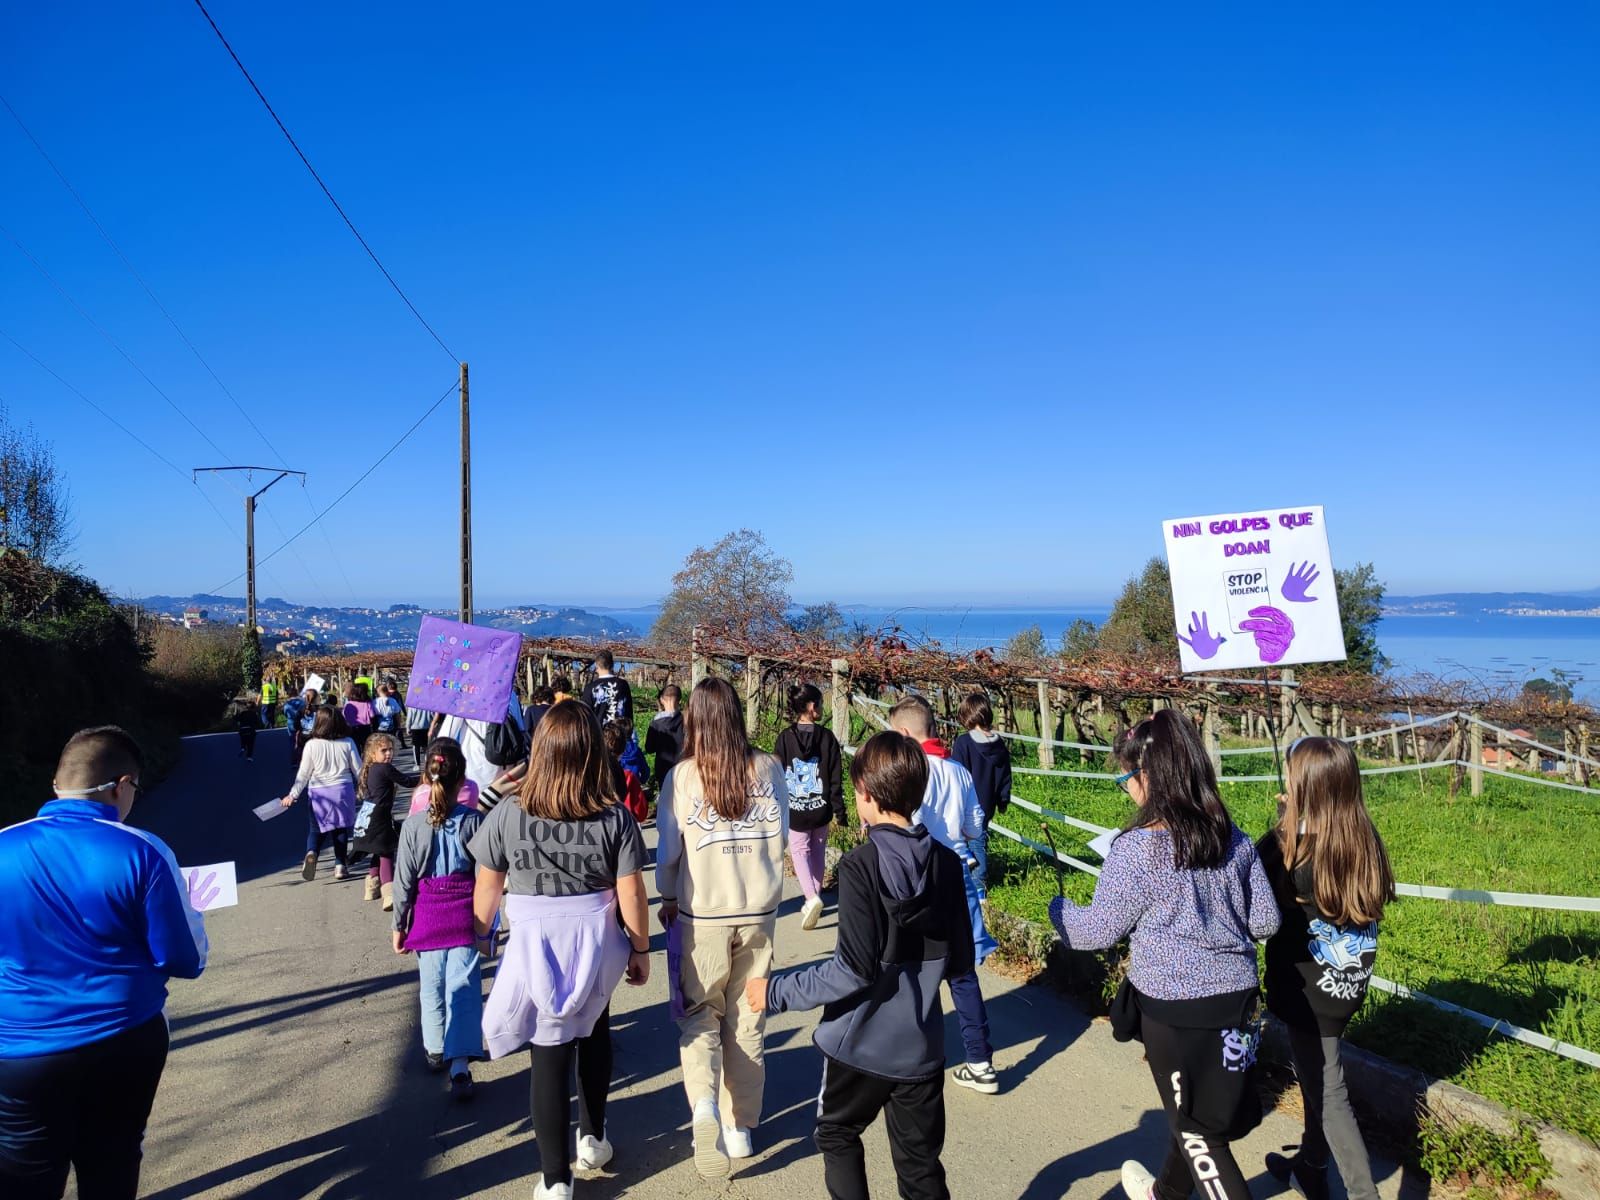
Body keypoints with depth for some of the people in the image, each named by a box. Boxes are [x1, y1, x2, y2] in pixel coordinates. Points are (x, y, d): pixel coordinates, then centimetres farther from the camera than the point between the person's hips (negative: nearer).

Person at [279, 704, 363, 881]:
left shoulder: (312, 745, -8)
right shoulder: (348, 743, -5)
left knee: (317, 829, 11)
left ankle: (311, 853, -17)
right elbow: (358, 770, 3)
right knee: (341, 829, 13)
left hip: (319, 794, -1)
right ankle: (340, 865, 13)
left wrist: (293, 795, 9)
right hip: (343, 791, 1)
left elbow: (304, 774, -2)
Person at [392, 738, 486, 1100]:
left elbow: (404, 880, -3)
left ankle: (436, 1049, 35)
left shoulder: (414, 824, -9)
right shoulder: (474, 820, -10)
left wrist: (399, 925, 9)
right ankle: (460, 1066, -8)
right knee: (463, 987, 1)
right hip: (464, 916, -1)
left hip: (427, 916, 1)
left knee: (432, 985, 19)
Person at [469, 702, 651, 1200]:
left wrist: (478, 938, 17)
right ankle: (593, 1137, 43)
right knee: (593, 1034, 27)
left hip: (534, 947, -1)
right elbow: (632, 894, -10)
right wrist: (640, 950, 6)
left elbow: (487, 889, -2)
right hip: (597, 945, 1)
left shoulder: (508, 815, -12)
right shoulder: (615, 818, -14)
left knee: (548, 1056, 12)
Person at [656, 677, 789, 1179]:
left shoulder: (682, 775, -11)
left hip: (702, 912, -2)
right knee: (746, 1019, 15)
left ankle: (704, 1105, -8)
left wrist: (668, 900, 13)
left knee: (700, 1014, 14)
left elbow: (667, 849, -4)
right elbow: (779, 836, 1)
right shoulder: (766, 767, -7)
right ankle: (741, 1126, 24)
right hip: (759, 910, 2)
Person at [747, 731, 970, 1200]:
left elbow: (854, 970, -22)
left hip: (861, 1043, -4)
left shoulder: (861, 866, -20)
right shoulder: (946, 863, -4)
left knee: (838, 1135, 23)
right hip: (922, 1046, 4)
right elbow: (959, 962, 3)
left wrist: (777, 993, -12)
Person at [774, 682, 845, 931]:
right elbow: (836, 778, -5)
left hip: (794, 810, -1)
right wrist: (839, 810, 4)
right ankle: (815, 895, 28)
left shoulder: (785, 738, -9)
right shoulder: (827, 737, -9)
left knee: (799, 851, 9)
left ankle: (811, 897, -12)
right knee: (818, 852, 19)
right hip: (821, 808, 1)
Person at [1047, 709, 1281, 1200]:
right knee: (1200, 1109, 27)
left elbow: (1098, 931, -11)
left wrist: (1057, 909, 7)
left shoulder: (1137, 848, -22)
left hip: (1175, 1008, -7)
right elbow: (1265, 921, 5)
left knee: (1196, 1128, 13)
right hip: (1237, 995, 7)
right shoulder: (1235, 839, -4)